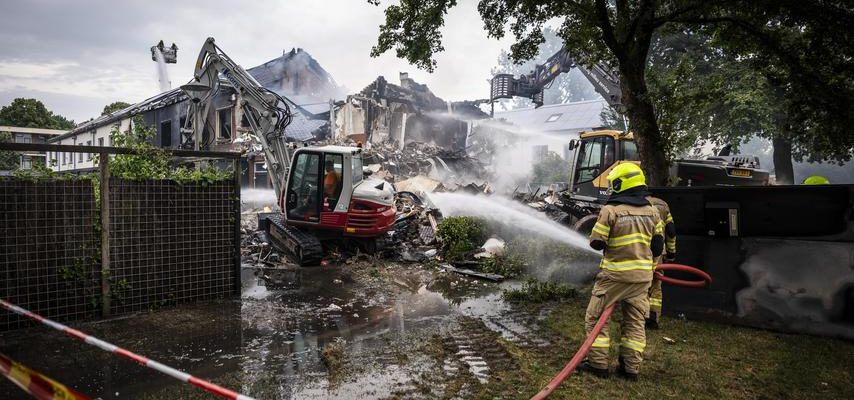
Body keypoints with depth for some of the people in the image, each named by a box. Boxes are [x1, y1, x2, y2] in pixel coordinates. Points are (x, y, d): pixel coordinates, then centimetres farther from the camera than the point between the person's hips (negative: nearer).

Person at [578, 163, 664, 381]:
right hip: (642, 275, 6)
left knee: (596, 318, 7)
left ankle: (598, 364, 10)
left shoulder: (610, 211, -14)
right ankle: (631, 368, 18)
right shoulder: (652, 212, 4)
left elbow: (596, 242, -11)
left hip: (614, 275, -5)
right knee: (635, 322, 14)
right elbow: (657, 246, 9)